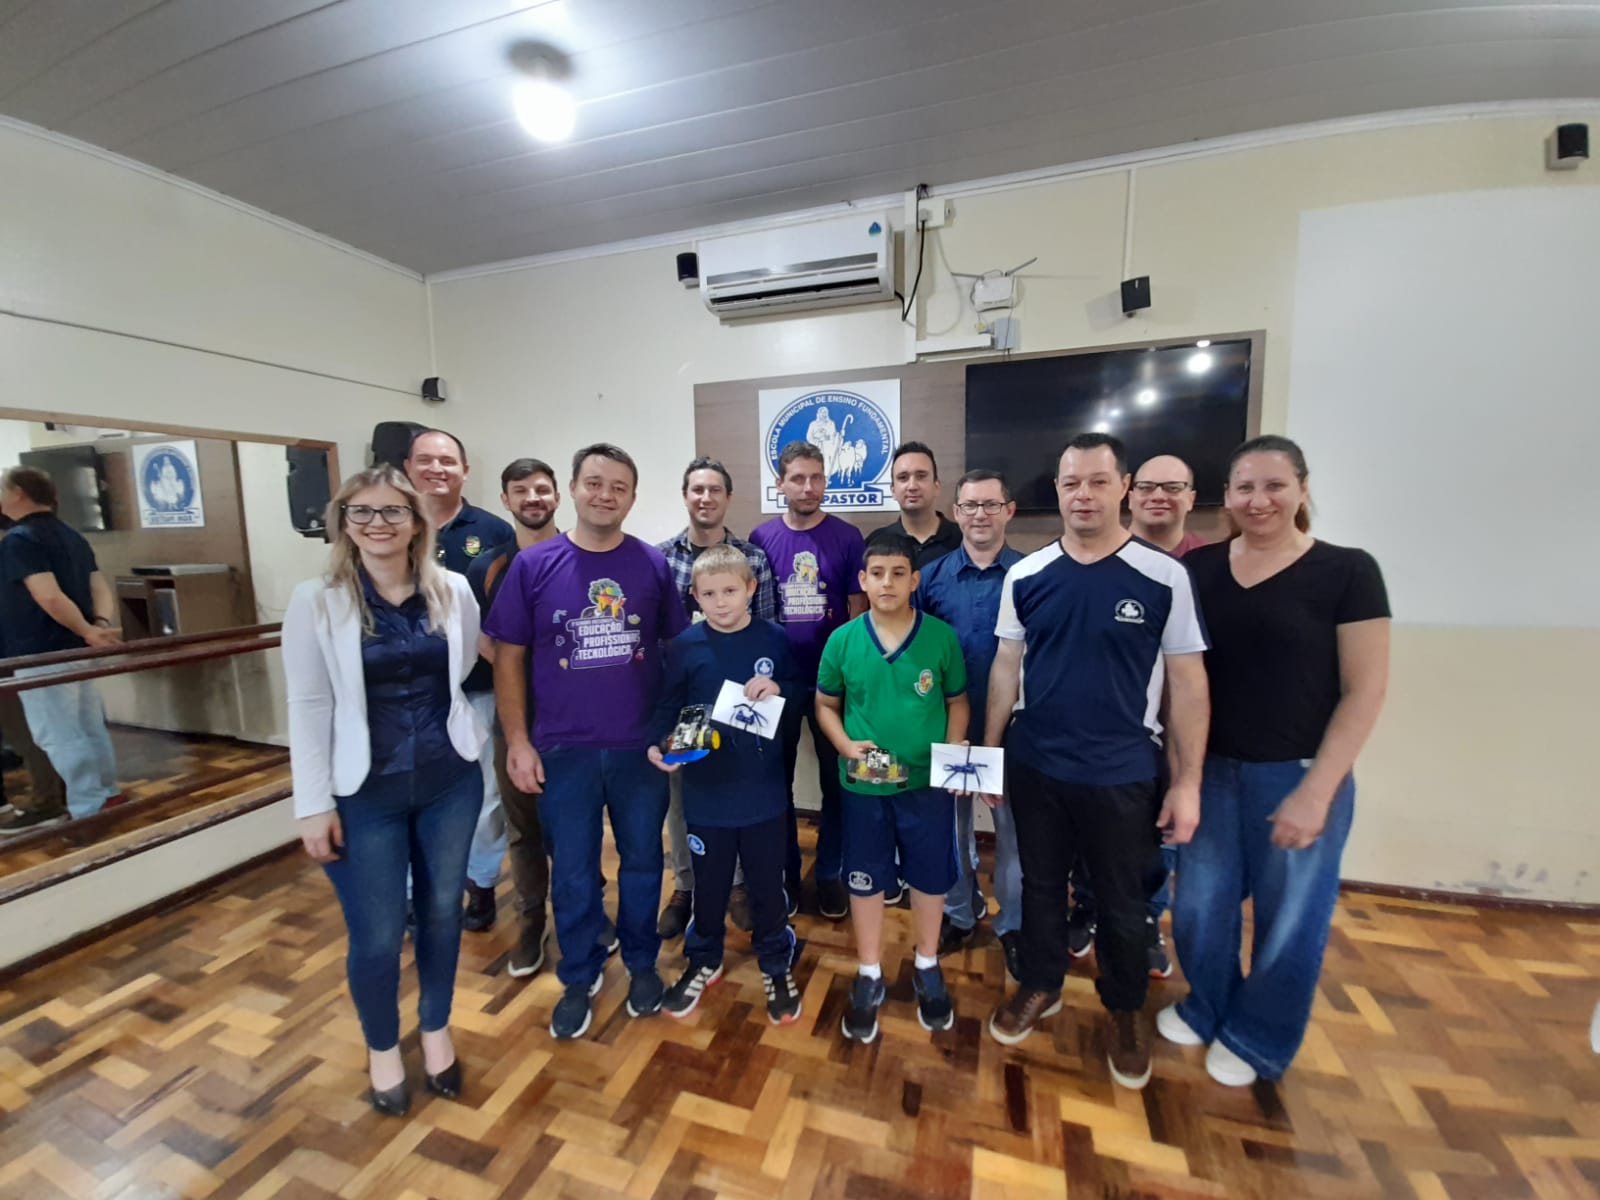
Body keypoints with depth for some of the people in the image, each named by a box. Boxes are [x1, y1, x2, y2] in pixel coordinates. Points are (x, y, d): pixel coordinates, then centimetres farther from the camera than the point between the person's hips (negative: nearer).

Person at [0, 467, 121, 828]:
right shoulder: (72, 536, 12)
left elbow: (49, 597, -26)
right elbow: (100, 588, 4)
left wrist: (88, 631, -19)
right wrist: (100, 624, -10)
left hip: (42, 654, -8)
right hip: (76, 649, 8)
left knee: (59, 734, -2)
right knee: (90, 727, 14)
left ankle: (88, 809, 3)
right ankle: (105, 795, 23)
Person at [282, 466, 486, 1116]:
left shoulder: (453, 591, -2)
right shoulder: (316, 601, -7)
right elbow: (307, 707, -6)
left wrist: (477, 742, 6)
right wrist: (314, 804, -6)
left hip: (450, 781, 2)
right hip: (364, 793, -2)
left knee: (441, 913, 16)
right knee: (377, 935, 9)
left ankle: (436, 1031, 42)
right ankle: (382, 1047, 40)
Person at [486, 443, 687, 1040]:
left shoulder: (654, 564, -3)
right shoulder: (533, 564, -4)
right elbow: (508, 657, 0)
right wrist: (517, 741, -4)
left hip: (642, 747, 1)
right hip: (563, 750, 0)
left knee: (642, 862, 17)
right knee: (573, 873, 16)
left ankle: (641, 963, 41)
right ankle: (579, 978, 39)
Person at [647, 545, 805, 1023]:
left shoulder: (773, 639, -6)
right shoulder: (684, 646, -7)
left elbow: (802, 693, 2)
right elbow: (668, 706, -2)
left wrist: (779, 690, -18)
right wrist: (658, 746, -19)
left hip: (764, 791, 0)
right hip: (706, 792, 0)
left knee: (768, 884, 16)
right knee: (708, 884, 20)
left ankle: (776, 967, 40)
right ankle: (703, 962, 45)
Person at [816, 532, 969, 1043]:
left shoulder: (942, 636, -10)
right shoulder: (843, 640, -8)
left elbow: (958, 702, 0)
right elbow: (825, 704, 2)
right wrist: (845, 745, -14)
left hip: (928, 783, 0)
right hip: (863, 785, 0)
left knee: (930, 877, 18)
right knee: (865, 880, 16)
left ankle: (927, 968, 45)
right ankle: (869, 976, 39)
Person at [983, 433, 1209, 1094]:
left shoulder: (1164, 576, -9)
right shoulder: (1025, 575, -3)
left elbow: (1187, 682, -6)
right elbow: (1006, 666, 3)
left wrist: (1187, 781, -6)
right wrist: (989, 749, 3)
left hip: (1122, 773, -1)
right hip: (1034, 766, 2)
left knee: (1122, 901, 18)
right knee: (1040, 884, 20)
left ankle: (1126, 1009, 44)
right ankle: (1039, 985, 44)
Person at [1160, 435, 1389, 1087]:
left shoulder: (1347, 570, -8)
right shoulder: (1198, 568, -1)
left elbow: (1365, 690, -9)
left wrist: (1316, 790, -13)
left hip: (1300, 775, -2)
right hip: (1211, 769, 3)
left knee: (1288, 917, 15)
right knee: (1198, 906, 15)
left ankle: (1255, 1038, 40)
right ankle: (1205, 1007, 43)